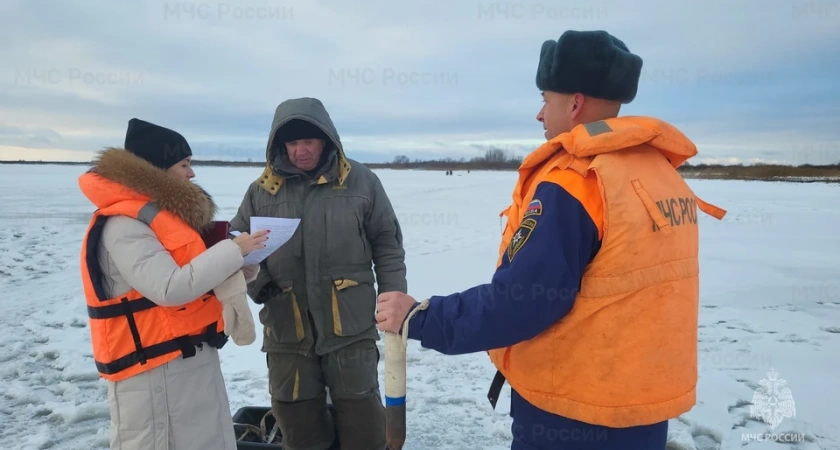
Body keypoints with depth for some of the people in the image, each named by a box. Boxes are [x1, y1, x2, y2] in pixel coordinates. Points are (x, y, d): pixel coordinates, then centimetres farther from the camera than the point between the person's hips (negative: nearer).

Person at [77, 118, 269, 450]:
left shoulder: (170, 209, 10)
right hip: (154, 371, -9)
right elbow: (170, 289, -29)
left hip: (196, 360, 9)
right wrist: (233, 250, -22)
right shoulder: (123, 225, -18)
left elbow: (198, 272, 16)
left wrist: (245, 265, -1)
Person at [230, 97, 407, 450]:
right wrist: (256, 284, -6)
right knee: (297, 419, 15)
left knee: (361, 417, 9)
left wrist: (393, 298, 0)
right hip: (286, 329, 2)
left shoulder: (360, 181, -2)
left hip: (350, 326, -2)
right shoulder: (262, 190, 2)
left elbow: (387, 243, 4)